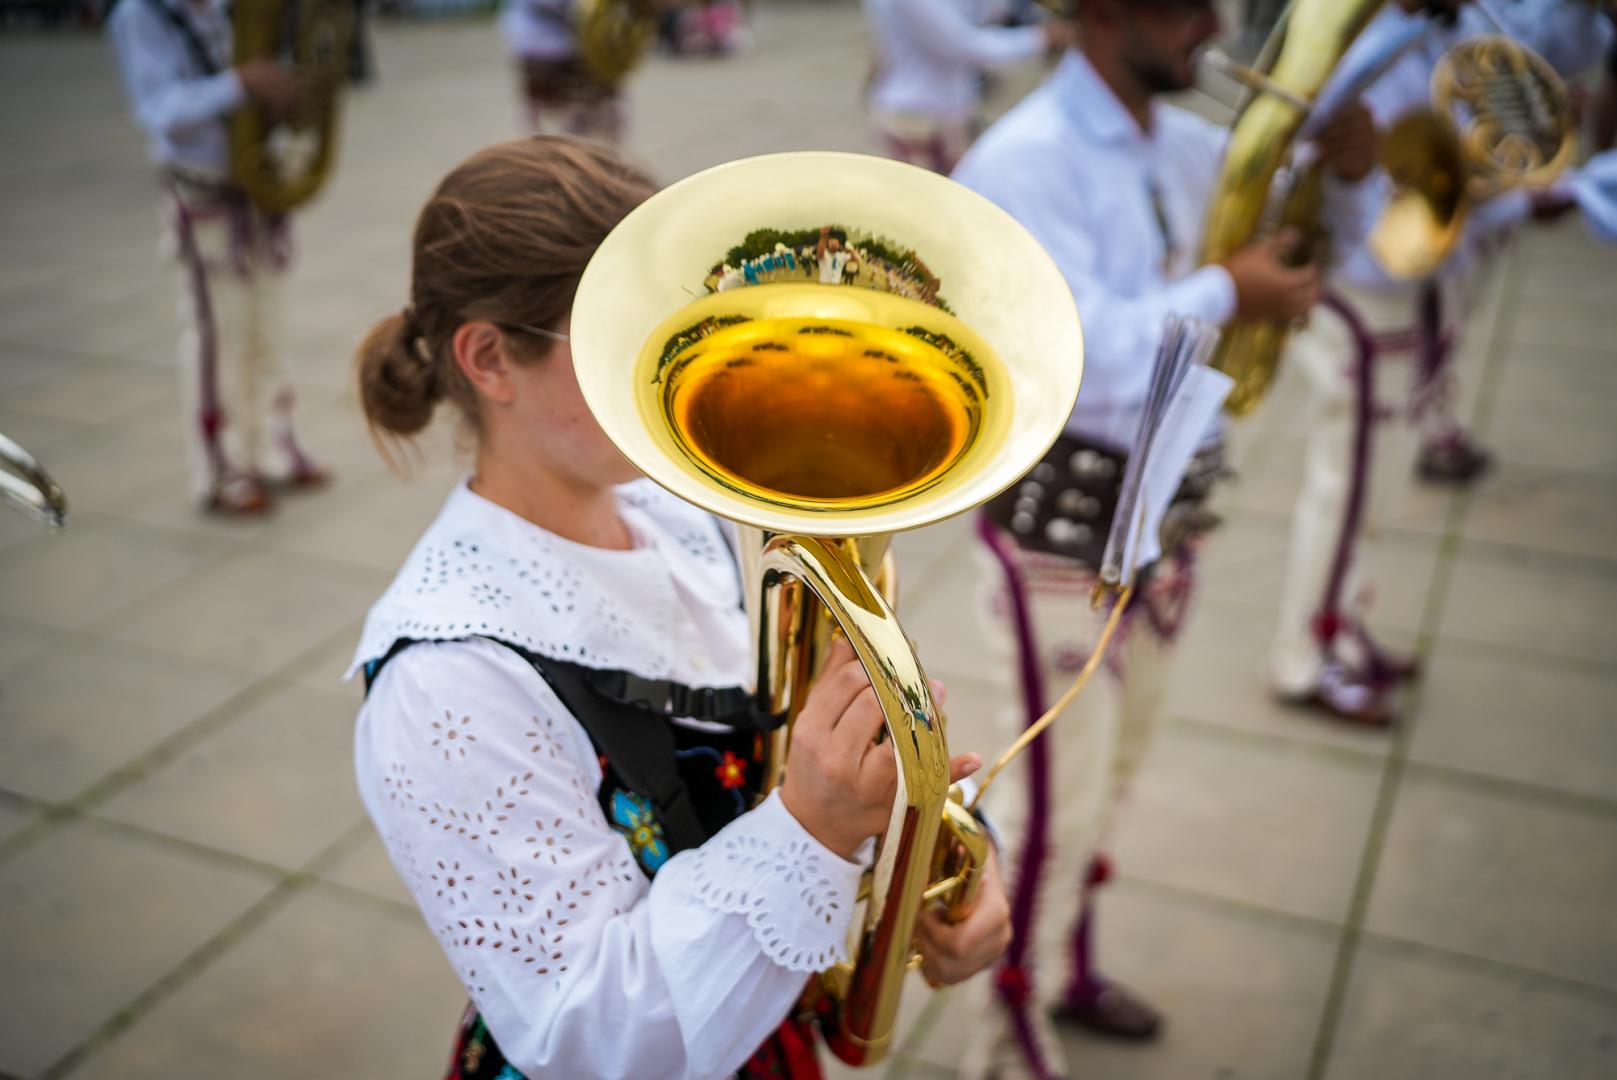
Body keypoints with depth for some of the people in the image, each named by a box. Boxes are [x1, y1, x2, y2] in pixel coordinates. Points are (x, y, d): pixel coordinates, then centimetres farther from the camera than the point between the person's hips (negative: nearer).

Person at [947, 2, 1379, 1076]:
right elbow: (1081, 348, -27)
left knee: (1113, 774, 21)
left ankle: (1070, 969, 43)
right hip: (1064, 522, -7)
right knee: (1061, 797, 1)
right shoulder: (1022, 164, -17)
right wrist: (1221, 291, -16)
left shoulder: (1186, 147, 5)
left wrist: (1345, 171, -3)